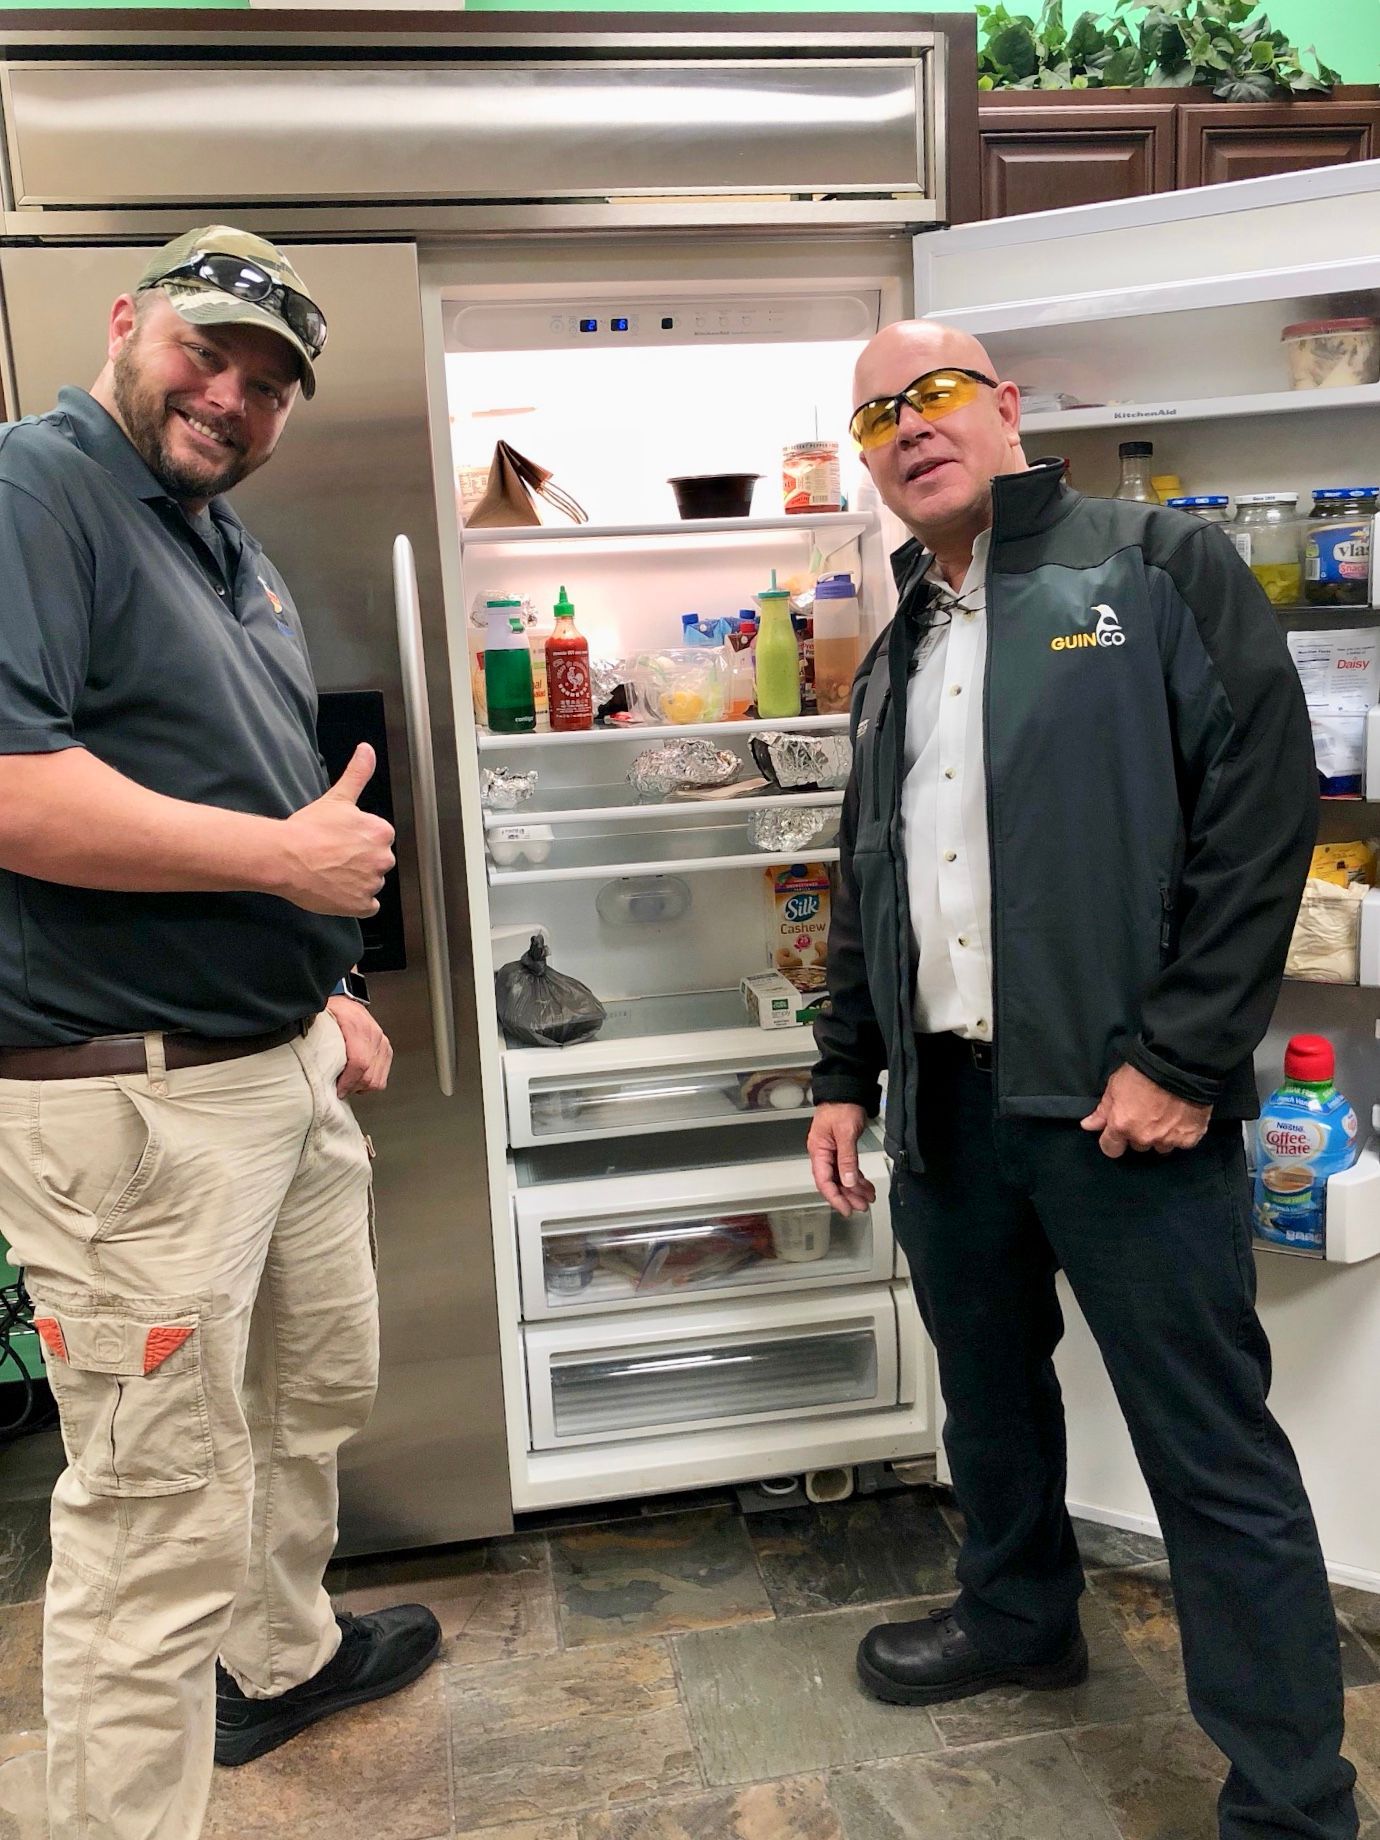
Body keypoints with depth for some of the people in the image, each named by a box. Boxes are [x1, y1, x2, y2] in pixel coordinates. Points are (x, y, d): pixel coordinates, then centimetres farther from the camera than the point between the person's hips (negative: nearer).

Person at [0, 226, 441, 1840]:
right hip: (133, 1101, -10)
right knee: (163, 1517, 2)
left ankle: (281, 1656, 50)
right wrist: (289, 857, -19)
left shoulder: (238, 555, 17)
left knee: (319, 1390, 25)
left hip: (281, 1060, 10)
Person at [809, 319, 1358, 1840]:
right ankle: (1018, 1614, 46)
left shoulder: (1158, 568, -1)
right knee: (987, 1385, 21)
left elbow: (1265, 813, -10)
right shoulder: (896, 655, 18)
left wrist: (1181, 1059, -15)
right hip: (945, 1101, 7)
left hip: (1126, 1101, -6)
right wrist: (845, 1074, 16)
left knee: (1214, 1453, 1)